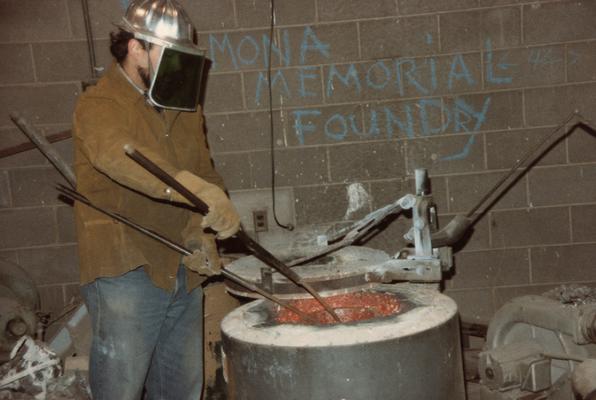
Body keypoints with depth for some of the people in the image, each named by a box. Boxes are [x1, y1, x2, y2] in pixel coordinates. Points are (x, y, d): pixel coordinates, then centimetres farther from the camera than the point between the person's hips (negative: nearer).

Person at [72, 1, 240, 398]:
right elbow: (120, 156, -30)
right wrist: (198, 192, -45)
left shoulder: (185, 108, 13)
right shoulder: (99, 105, -9)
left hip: (184, 272, 7)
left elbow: (204, 171, 10)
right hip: (127, 273, -6)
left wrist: (201, 235, -9)